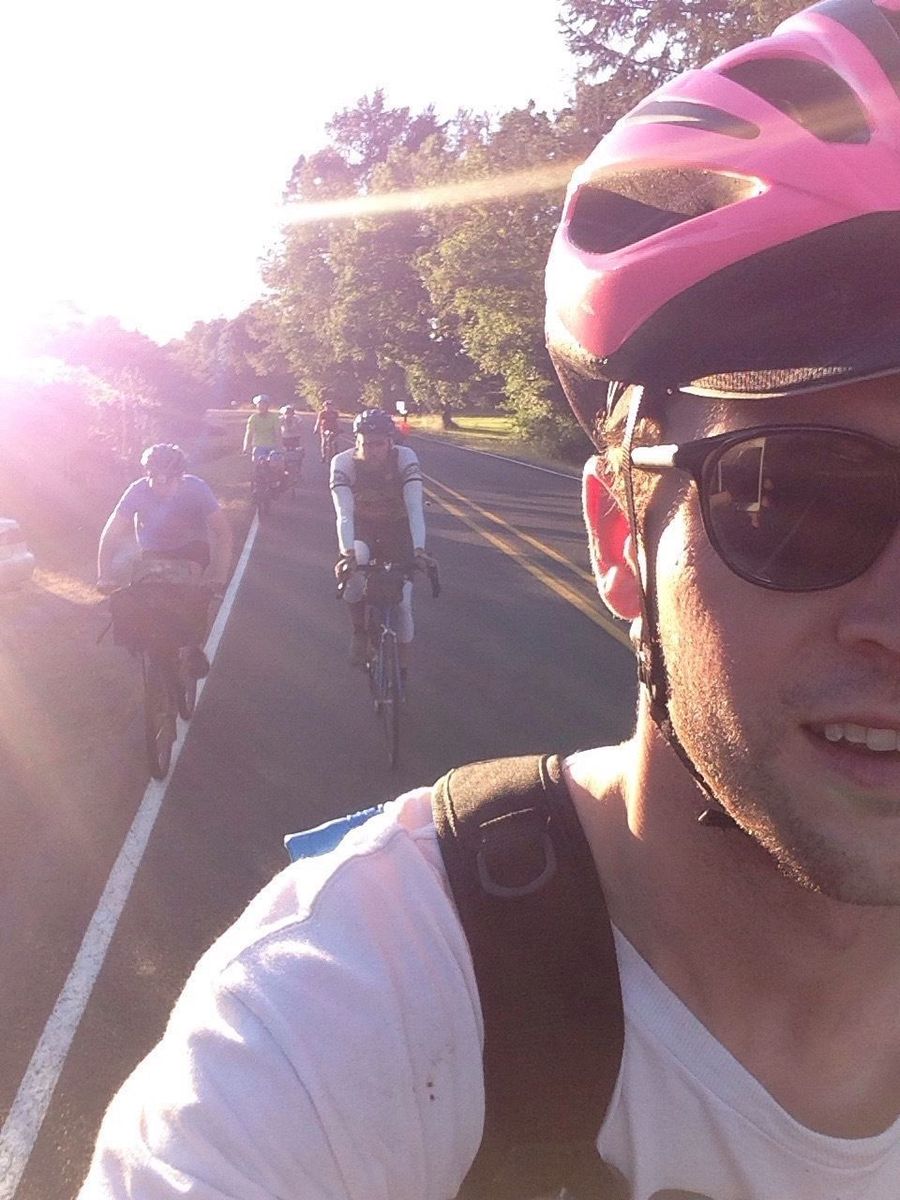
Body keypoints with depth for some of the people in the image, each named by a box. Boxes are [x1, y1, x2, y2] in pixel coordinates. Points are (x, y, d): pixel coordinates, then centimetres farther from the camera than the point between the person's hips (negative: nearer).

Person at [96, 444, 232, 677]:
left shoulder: (196, 488, -25)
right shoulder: (139, 491, -23)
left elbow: (222, 531, -27)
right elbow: (110, 534, -20)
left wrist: (219, 577, -37)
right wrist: (104, 576, -30)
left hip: (191, 548, -2)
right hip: (153, 553, 2)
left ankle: (194, 647, -13)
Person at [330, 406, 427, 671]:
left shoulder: (405, 458, -26)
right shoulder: (343, 463, -25)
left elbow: (415, 507, -35)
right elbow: (344, 513, -36)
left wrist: (419, 549, -49)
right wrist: (347, 552, -52)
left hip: (397, 527, 0)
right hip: (362, 526, 0)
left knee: (403, 599, -7)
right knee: (356, 559, -35)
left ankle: (402, 667, 14)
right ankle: (359, 632, -13)